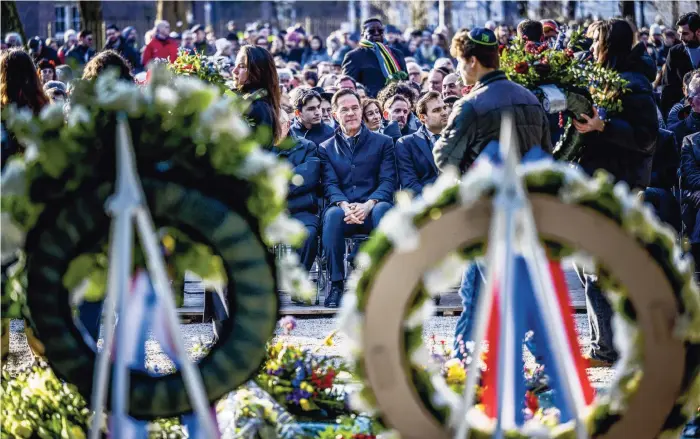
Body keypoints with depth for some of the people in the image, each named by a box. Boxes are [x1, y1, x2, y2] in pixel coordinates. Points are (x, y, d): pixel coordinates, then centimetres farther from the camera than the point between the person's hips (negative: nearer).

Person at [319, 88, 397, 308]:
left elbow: (388, 181, 3)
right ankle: (336, 284, -30)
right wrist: (345, 206, -18)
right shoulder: (326, 148, 17)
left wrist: (369, 205, -17)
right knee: (333, 215, -36)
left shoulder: (383, 142, 14)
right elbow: (330, 185, 5)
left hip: (372, 209, 0)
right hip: (343, 209, 1)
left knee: (383, 209, -37)